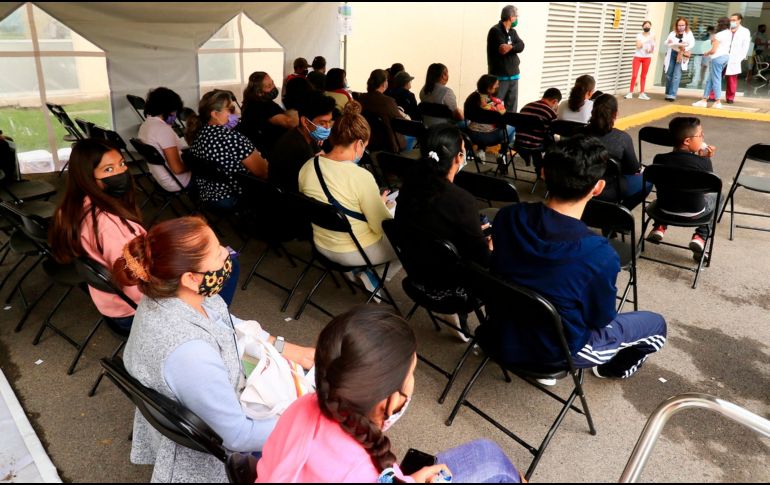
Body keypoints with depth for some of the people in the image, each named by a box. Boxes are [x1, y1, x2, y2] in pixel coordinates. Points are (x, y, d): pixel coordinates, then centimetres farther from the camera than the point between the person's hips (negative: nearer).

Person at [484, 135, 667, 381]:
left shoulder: (506, 217, -17)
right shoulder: (599, 254, -31)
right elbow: (601, 319, -12)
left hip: (502, 336, 5)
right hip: (556, 352, -4)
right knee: (656, 324, 18)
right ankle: (614, 368, 41)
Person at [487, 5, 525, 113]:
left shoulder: (513, 32, 15)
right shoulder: (495, 31, -7)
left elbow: (521, 46, -2)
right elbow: (502, 50, -19)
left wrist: (510, 47, -19)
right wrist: (514, 47, -6)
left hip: (513, 75, 7)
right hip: (499, 76, -7)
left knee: (512, 109, 8)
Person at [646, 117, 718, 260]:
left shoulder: (659, 159, -12)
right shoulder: (703, 162, -18)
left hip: (666, 208, 3)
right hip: (694, 212, -3)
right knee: (715, 196, 28)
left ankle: (659, 227, 24)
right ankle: (700, 236, 14)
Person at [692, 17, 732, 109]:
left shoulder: (718, 35, -13)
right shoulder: (729, 33, 11)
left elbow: (713, 50, -14)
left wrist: (706, 53, 4)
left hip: (718, 57, -9)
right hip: (726, 56, 9)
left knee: (716, 80, -5)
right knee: (710, 79, 12)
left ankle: (718, 102, -6)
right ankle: (704, 100, 13)